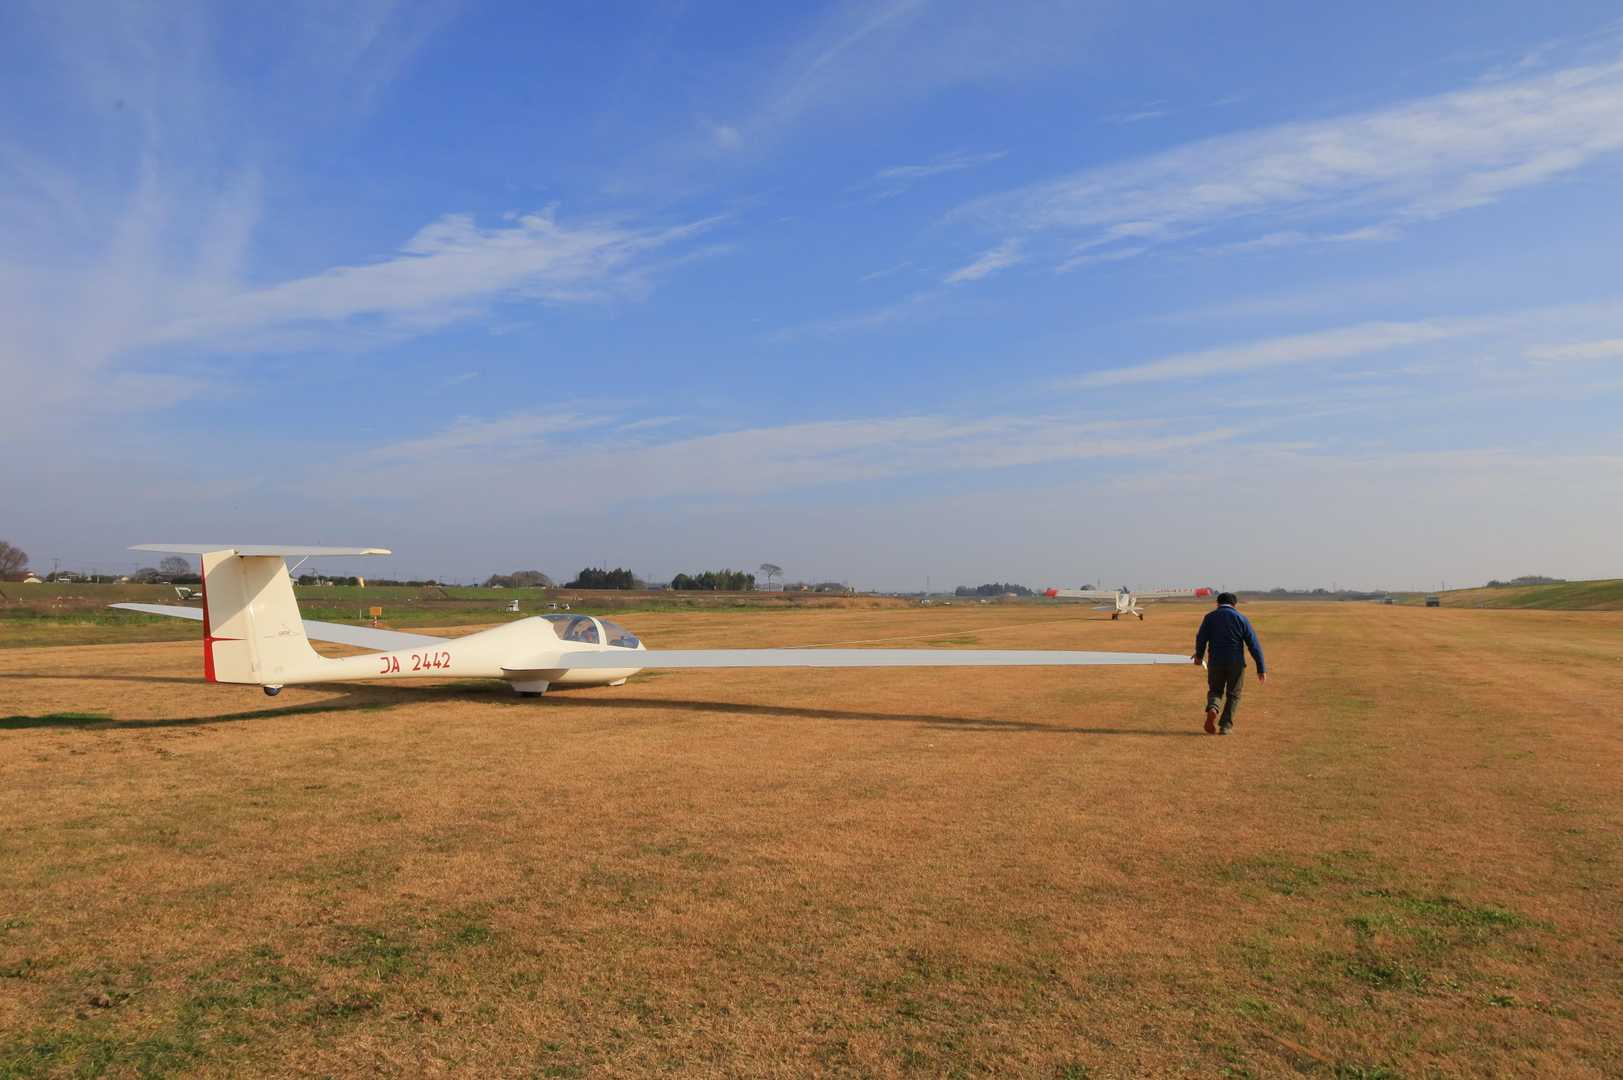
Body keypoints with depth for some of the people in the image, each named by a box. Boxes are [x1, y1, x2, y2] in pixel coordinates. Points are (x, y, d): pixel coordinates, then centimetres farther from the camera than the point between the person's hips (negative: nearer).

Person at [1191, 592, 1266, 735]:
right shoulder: (1241, 619, 3)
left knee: (1215, 691, 17)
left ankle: (1212, 709, -14)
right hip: (1236, 663, 0)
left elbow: (1201, 638, -4)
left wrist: (1199, 656, 15)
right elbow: (1254, 644, -1)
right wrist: (1261, 668, 2)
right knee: (1233, 695, 14)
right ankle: (1225, 726, 7)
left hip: (1215, 662, 0)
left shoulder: (1210, 617, 2)